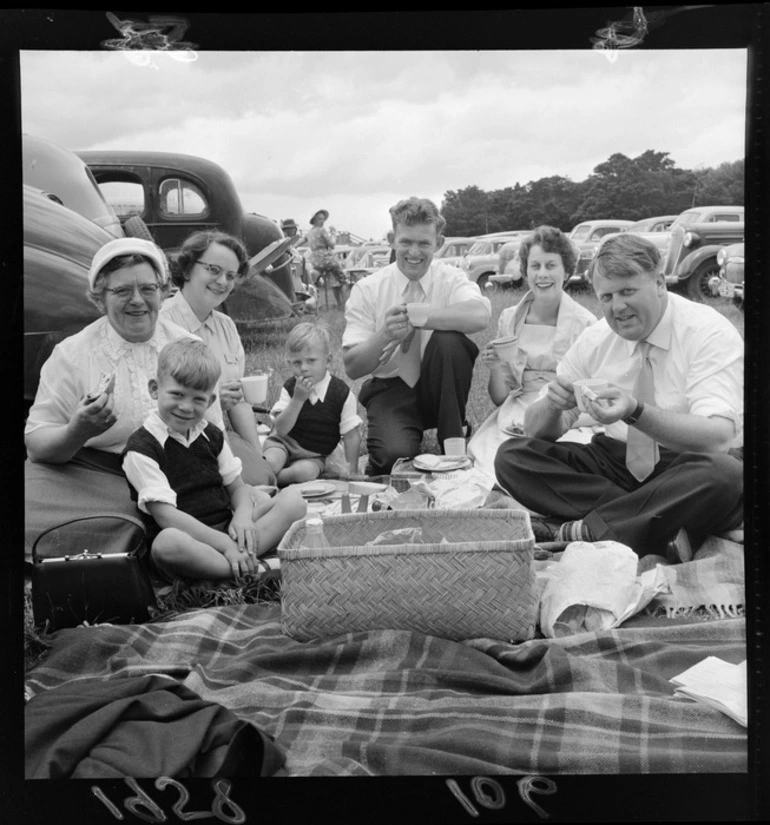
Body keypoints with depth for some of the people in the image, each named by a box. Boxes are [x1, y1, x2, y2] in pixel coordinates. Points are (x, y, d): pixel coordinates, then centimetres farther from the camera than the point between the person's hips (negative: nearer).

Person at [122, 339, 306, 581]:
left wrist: (243, 517, -10)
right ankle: (253, 572, -30)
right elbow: (166, 515, -16)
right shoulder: (141, 447, -8)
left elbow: (237, 487, 15)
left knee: (293, 499, -9)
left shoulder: (211, 435, 14)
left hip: (226, 530, 7)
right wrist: (225, 545, -22)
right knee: (168, 542, -42)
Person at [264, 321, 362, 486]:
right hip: (284, 442, 0)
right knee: (269, 463, -32)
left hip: (314, 456, 0)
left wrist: (352, 471, -9)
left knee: (305, 472, -33)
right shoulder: (290, 388, -7)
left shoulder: (342, 393, -14)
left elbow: (352, 435, -9)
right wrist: (298, 399, -28)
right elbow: (281, 430, -17)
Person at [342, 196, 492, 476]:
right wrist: (384, 336, -28)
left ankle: (455, 446, -13)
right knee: (396, 453, -31)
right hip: (391, 390, -1)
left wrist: (417, 314, -34)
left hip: (438, 388, 1)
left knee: (449, 339, -29)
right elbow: (352, 368, -9)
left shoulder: (451, 279, -5)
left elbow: (480, 316, -30)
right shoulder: (367, 290, -5)